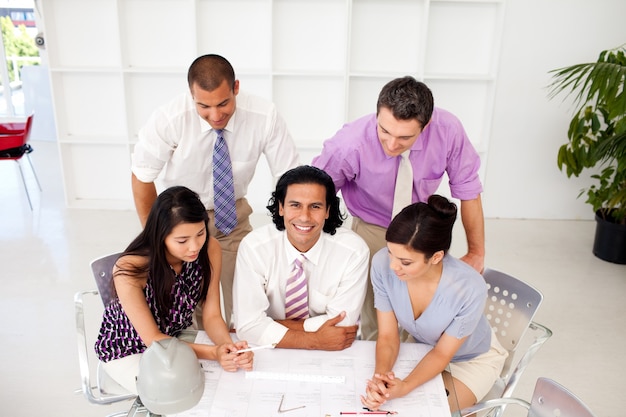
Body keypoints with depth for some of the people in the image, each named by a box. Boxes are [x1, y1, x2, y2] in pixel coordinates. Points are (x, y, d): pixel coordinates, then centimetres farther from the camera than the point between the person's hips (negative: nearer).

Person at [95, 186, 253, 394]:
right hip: (127, 350, -4)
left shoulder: (210, 249, -21)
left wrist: (229, 346, -35)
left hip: (177, 336, 4)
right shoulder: (130, 269, -32)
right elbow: (153, 339, -25)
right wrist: (213, 353, -38)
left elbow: (212, 316, -14)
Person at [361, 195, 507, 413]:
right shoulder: (382, 264, -29)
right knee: (377, 397, -12)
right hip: (422, 347, 3)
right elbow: (388, 336, -18)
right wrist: (380, 375, -38)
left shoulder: (470, 289, -36)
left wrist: (404, 386, -37)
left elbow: (442, 353, -21)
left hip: (471, 359, -3)